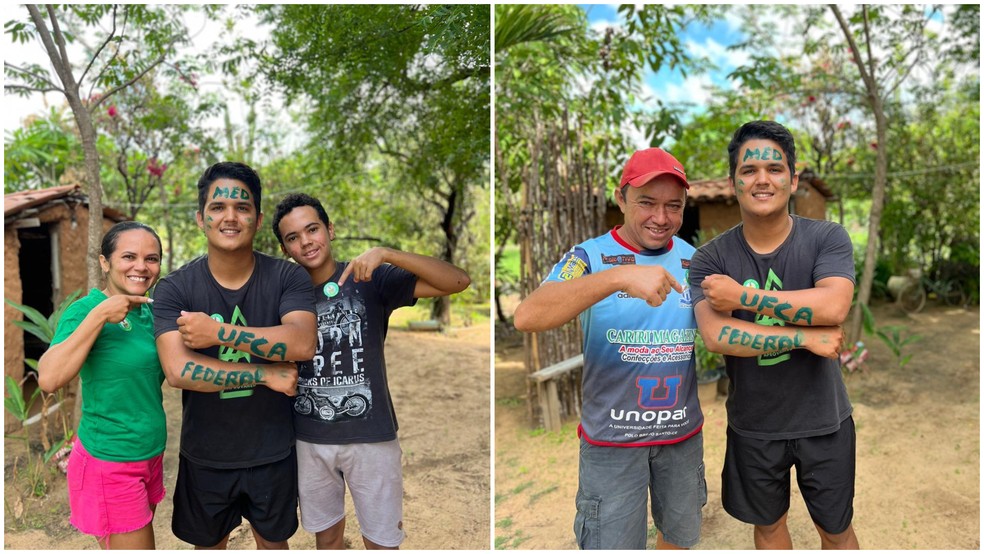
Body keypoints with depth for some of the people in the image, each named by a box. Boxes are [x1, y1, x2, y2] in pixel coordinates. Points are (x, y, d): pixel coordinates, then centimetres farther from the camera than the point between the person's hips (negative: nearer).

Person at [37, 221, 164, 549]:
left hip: (150, 454, 6)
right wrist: (99, 315, -29)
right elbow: (49, 379, -29)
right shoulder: (86, 309, -16)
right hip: (110, 461, -6)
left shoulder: (149, 310, 3)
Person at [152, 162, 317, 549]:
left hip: (272, 452, 0)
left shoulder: (287, 278, -11)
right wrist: (265, 375, -23)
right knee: (209, 543, 24)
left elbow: (303, 344, -27)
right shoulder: (174, 289, -12)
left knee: (273, 540, 23)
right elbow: (177, 371, -23)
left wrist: (216, 332, -26)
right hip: (205, 455, 0)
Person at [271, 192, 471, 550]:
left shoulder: (371, 279, -9)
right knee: (327, 535, 19)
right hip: (309, 439, 3)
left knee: (382, 542, 9)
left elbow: (457, 282, -20)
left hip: (370, 435, -3)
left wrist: (386, 254, -30)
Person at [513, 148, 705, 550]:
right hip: (611, 439, -4)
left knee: (681, 535, 23)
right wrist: (620, 277, -42)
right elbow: (527, 317, -31)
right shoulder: (590, 256, -14)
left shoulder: (696, 261, 0)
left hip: (684, 433, 4)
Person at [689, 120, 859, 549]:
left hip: (823, 420, 0)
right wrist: (806, 338, -24)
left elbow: (833, 306, -28)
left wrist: (743, 295, -26)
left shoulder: (827, 238, -11)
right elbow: (716, 336, -24)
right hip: (753, 425, 1)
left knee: (836, 530, 19)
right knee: (768, 525, 22)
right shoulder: (711, 259, -11)